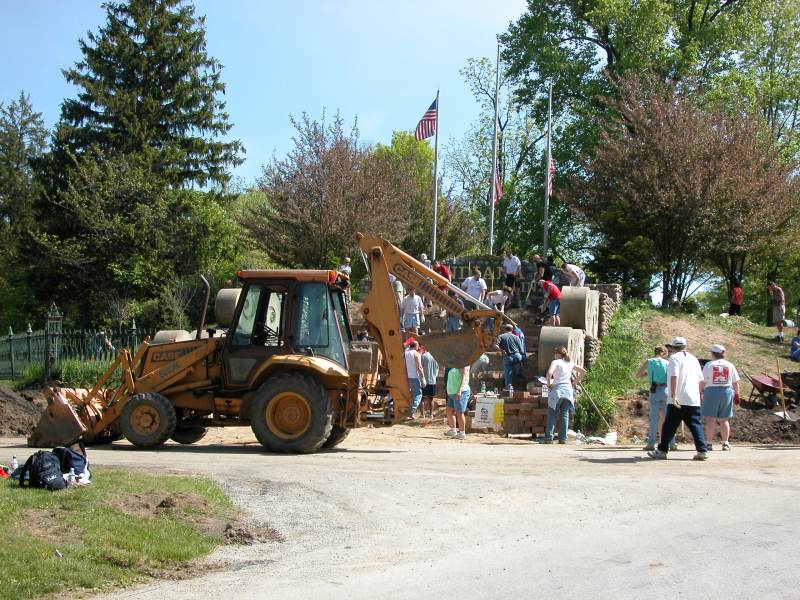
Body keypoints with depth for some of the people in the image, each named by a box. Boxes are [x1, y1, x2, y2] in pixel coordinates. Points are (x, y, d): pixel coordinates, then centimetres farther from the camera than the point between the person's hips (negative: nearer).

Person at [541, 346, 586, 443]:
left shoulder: (555, 362, -2)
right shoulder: (570, 363, 14)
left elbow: (549, 373, -20)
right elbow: (583, 371, 21)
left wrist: (548, 383, -6)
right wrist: (576, 382, 20)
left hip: (557, 389, -4)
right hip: (568, 390, 4)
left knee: (552, 415, 1)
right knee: (565, 416, 6)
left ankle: (548, 438, -3)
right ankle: (563, 438, 2)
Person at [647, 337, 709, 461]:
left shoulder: (674, 358, -5)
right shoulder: (693, 358, 16)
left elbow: (674, 377, -17)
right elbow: (701, 380, 19)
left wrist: (673, 396, -20)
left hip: (678, 400, -6)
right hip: (694, 399, 6)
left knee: (669, 426, 1)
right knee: (696, 426, 4)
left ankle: (662, 450, 6)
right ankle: (702, 451, -4)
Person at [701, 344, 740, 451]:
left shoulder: (709, 365, -4)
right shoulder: (730, 365, 5)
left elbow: (703, 381, -7)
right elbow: (735, 382, 7)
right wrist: (736, 393, 17)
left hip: (712, 391, -3)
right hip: (727, 391, 3)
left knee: (711, 419, 0)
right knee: (724, 419, 10)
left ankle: (709, 443, 1)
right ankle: (725, 443, 11)